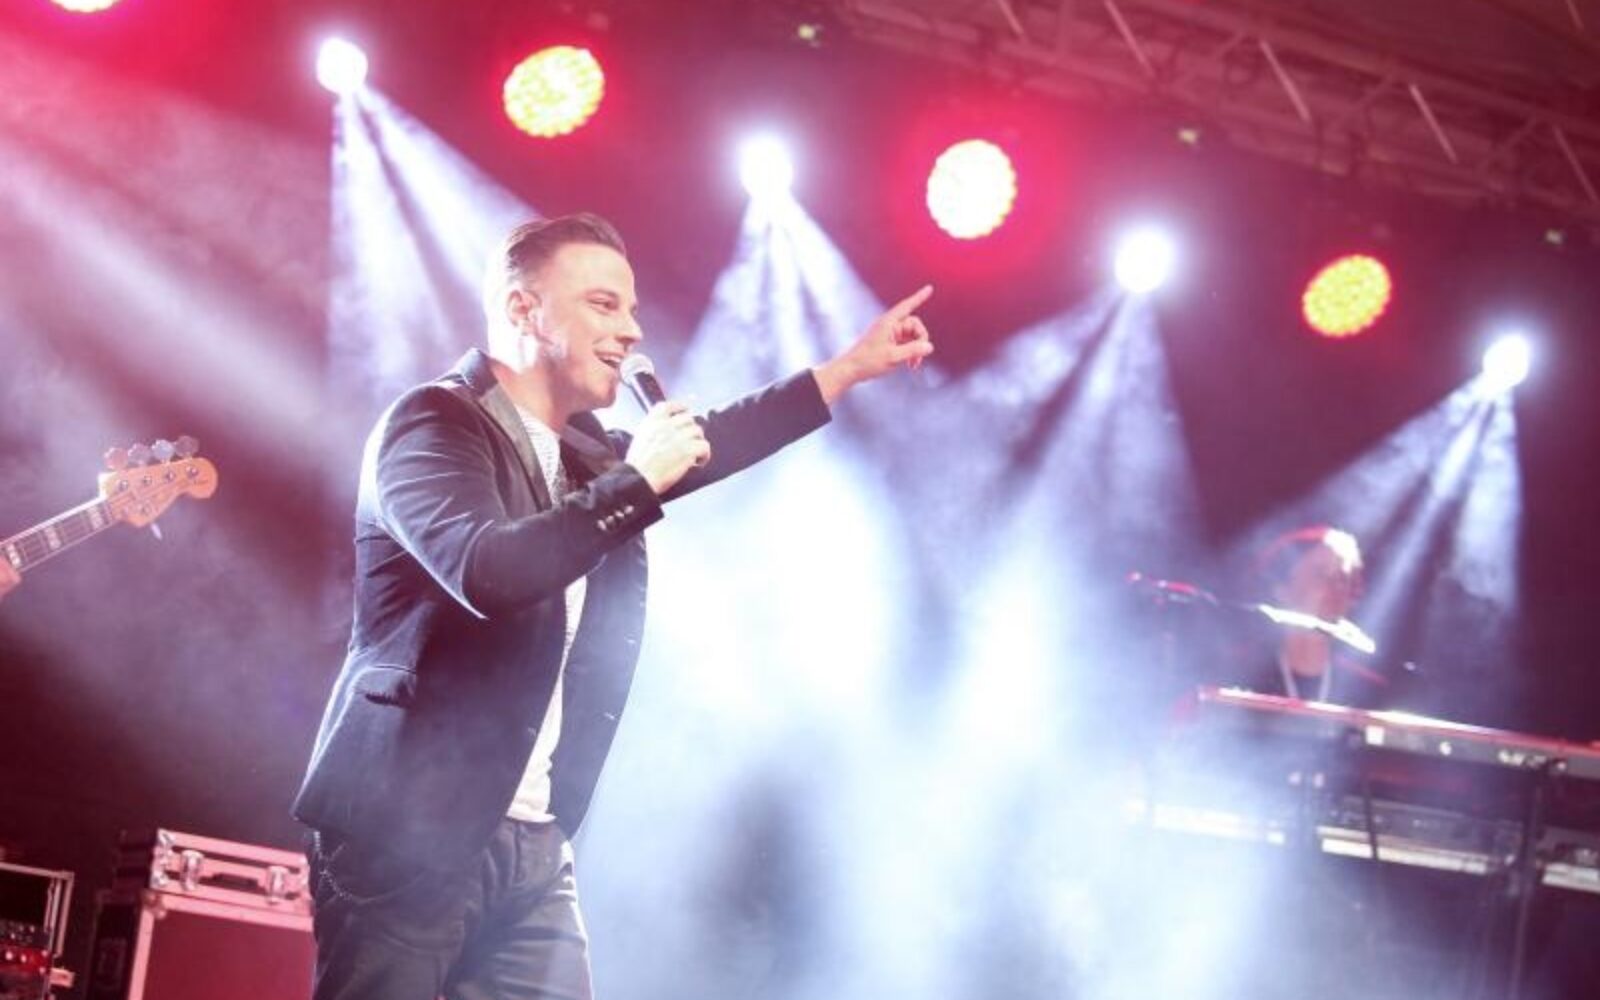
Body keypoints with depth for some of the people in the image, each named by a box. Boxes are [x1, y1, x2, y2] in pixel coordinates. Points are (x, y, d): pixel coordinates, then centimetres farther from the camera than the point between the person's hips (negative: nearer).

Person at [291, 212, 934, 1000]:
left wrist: (852, 366, 30)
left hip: (533, 844, 8)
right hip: (409, 832, -8)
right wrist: (634, 482, -19)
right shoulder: (433, 425, -10)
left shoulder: (586, 454, 16)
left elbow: (703, 443, 33)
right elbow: (485, 570, -27)